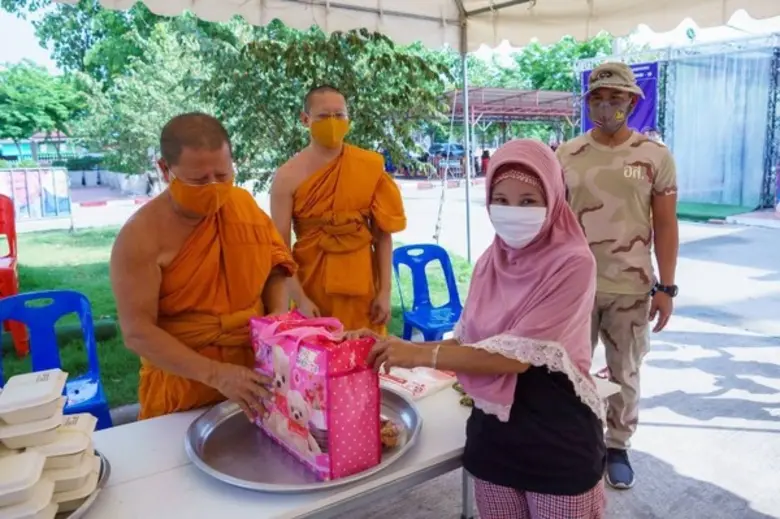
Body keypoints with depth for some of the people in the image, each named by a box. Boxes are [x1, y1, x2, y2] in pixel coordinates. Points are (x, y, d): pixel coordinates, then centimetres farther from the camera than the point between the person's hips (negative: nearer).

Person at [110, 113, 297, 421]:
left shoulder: (244, 203, -2)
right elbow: (137, 332, -21)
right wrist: (215, 374, -30)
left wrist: (280, 313, -11)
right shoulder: (141, 236, -17)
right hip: (182, 389, -4)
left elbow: (275, 264, 9)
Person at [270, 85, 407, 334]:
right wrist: (300, 300, -16)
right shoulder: (288, 177, -8)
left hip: (361, 286, 2)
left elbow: (383, 234, -1)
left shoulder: (370, 167, -3)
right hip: (312, 286, -1)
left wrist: (385, 291, -3)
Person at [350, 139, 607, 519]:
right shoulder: (490, 262, 0)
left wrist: (421, 355, -24)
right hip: (492, 436, 5)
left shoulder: (572, 263, -17)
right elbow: (468, 341, 2)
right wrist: (397, 349, -12)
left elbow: (517, 355, -23)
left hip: (559, 441, -5)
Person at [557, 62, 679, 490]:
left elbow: (665, 226, 0)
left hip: (631, 287, 0)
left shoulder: (655, 156, -2)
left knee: (624, 374, 13)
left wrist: (666, 286, -4)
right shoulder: (566, 155, 1)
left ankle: (617, 447, 32)